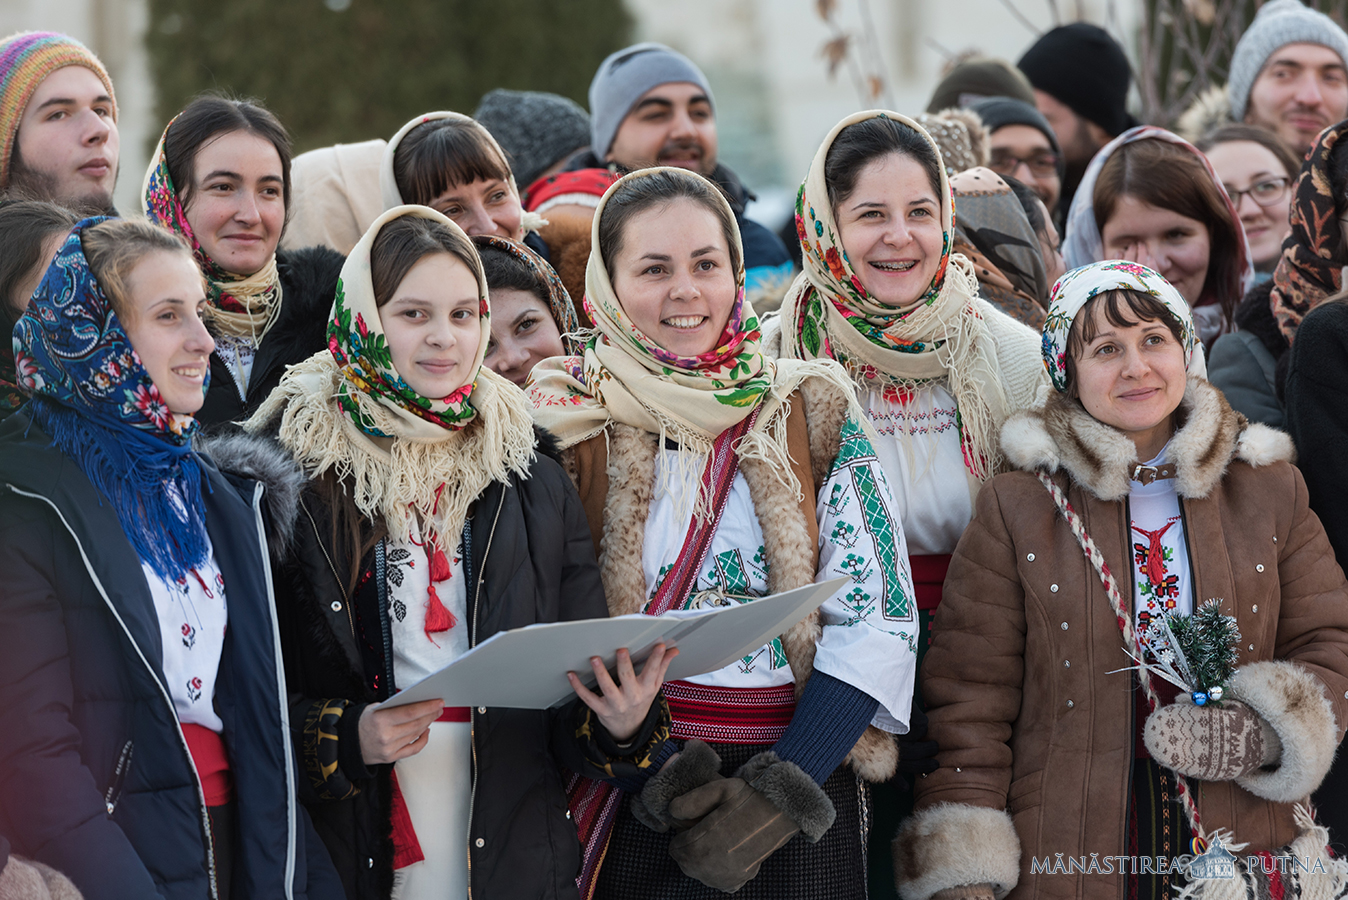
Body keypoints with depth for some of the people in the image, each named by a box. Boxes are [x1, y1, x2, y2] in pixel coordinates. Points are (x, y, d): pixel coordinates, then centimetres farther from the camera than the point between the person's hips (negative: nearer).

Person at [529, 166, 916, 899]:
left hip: (802, 776, 1)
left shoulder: (812, 412, 5)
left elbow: (878, 620, -1)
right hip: (623, 803, -1)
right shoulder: (565, 419, 3)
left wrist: (780, 795, -12)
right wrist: (645, 769, -17)